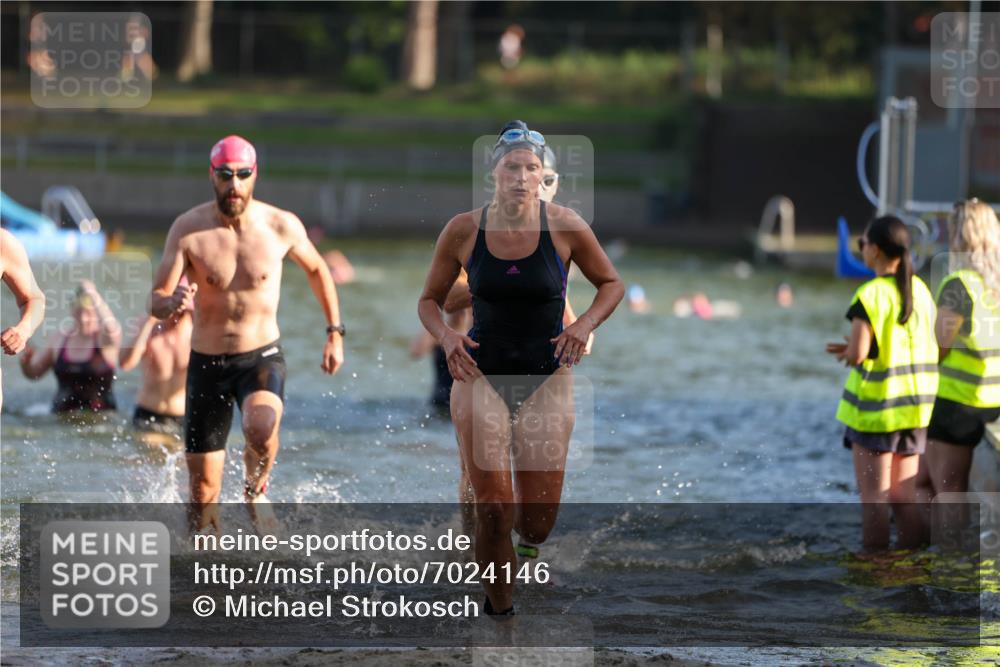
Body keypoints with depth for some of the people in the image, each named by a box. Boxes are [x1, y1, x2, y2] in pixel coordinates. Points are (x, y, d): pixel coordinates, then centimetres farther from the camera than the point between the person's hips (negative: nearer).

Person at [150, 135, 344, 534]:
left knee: (261, 427, -35)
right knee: (203, 495, 1)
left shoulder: (282, 226, -7)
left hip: (261, 358, -1)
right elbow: (156, 301, -13)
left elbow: (317, 270, 14)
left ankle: (256, 490, -3)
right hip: (207, 364, 1)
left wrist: (335, 332, 11)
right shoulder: (189, 229, -9)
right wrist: (173, 303, -36)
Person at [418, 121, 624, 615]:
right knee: (493, 510, -10)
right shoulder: (464, 230, -6)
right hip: (482, 375, 0)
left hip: (547, 379, 0)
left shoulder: (565, 227, -8)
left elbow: (611, 284, 7)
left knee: (537, 524, -1)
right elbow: (429, 300, 7)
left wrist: (585, 325, -11)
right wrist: (446, 336, -14)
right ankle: (499, 608, 11)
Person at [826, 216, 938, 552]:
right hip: (916, 404, 6)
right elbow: (927, 344, 9)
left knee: (874, 495, 1)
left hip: (877, 405, -6)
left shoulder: (871, 295, -15)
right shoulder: (920, 290, 5)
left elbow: (858, 353, -21)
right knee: (904, 495, 10)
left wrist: (848, 352, 4)